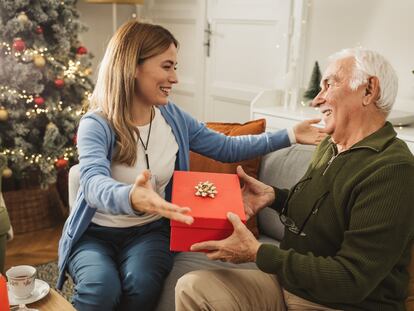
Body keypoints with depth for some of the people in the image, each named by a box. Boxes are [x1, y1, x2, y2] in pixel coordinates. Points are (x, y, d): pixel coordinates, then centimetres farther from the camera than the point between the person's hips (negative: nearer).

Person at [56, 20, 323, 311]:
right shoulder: (96, 125, -17)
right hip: (96, 232, -2)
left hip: (149, 230, 3)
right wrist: (130, 197, -60)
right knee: (101, 287, -31)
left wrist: (289, 136, 0)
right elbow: (94, 184, -35)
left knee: (143, 284, -28)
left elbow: (225, 148, 7)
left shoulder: (173, 117, -1)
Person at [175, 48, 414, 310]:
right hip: (288, 284, 7)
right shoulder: (330, 146, 6)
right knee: (192, 288, -8)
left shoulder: (392, 170, -22)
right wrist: (274, 196, -1)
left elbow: (352, 281, -24)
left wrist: (257, 253, -23)